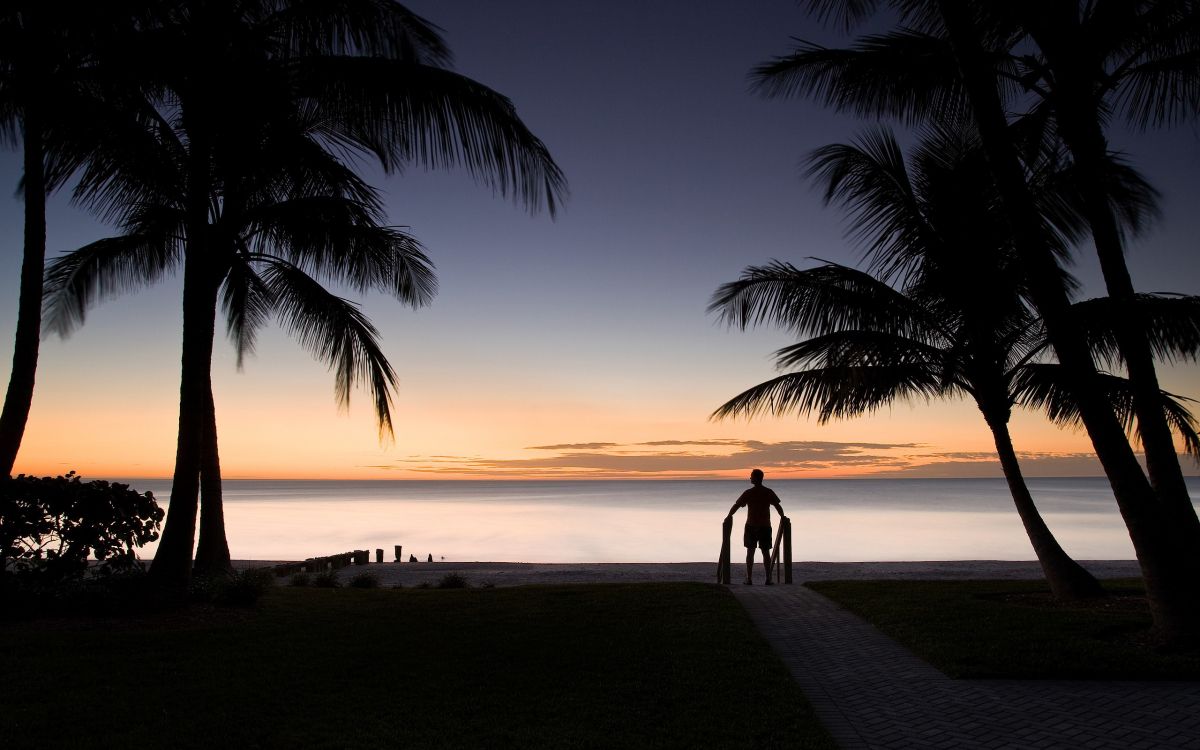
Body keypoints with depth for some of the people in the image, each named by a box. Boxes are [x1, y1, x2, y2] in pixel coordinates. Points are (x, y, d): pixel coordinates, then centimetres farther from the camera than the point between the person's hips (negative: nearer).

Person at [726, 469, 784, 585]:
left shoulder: (748, 493, -7)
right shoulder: (769, 492, -2)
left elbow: (736, 506, -3)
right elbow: (778, 506, 1)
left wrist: (729, 516, 12)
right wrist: (783, 517, 18)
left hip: (751, 526, -1)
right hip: (765, 526, 1)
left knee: (750, 552, 6)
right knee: (766, 552, 8)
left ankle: (749, 579, 4)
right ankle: (768, 579, 5)